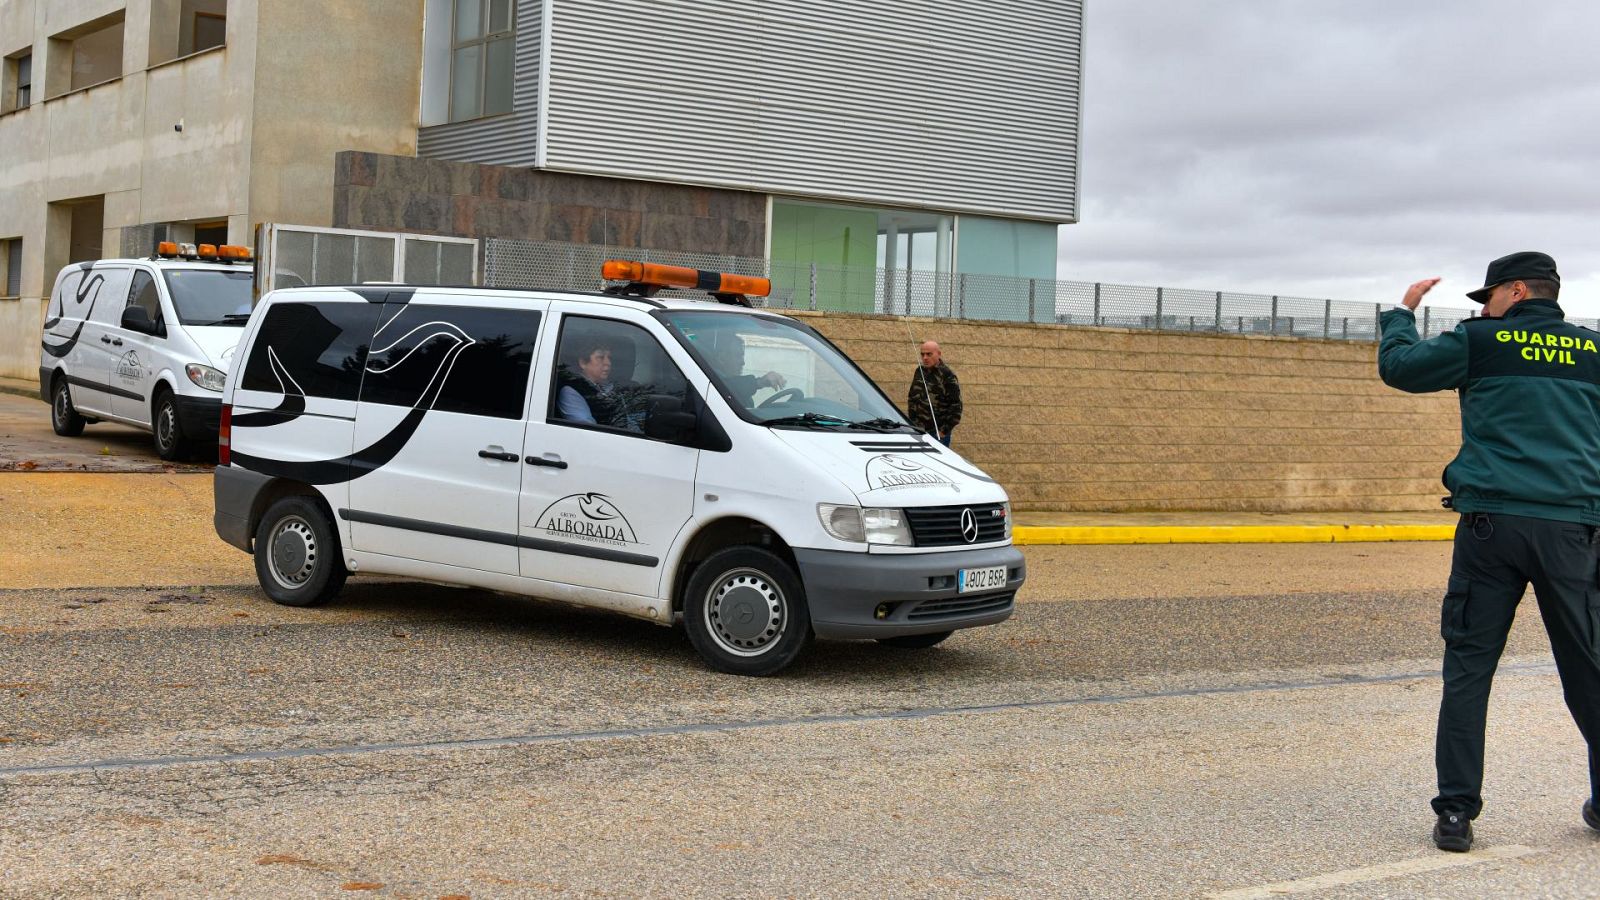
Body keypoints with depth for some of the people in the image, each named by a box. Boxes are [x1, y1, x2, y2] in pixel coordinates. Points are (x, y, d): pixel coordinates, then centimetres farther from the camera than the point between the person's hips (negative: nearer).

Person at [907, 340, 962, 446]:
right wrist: (912, 423, 15)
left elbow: (956, 406, -10)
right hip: (918, 431, 6)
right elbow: (911, 398, 22)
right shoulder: (919, 372, 11)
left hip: (938, 433, -6)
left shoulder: (947, 375, -8)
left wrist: (944, 430, -12)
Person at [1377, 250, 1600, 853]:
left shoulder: (1481, 342, 4)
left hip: (1492, 520, -3)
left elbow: (1397, 365, 14)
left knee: (1468, 667, 1)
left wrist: (1403, 311, 29)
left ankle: (1456, 811, -3)